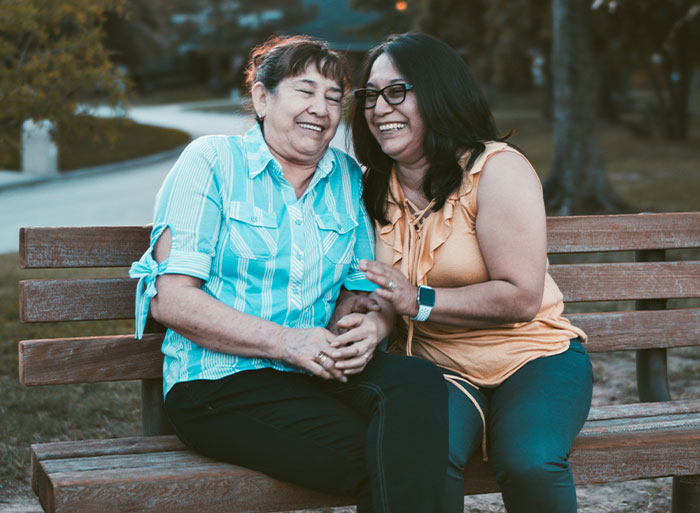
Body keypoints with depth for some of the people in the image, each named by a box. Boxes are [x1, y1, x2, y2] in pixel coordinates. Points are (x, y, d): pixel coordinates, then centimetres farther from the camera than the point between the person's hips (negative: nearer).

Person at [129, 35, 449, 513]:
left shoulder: (350, 178, 14)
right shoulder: (211, 161, 0)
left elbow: (374, 288, 14)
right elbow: (171, 300, -8)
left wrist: (372, 326, -12)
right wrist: (286, 341, -18)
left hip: (321, 374, 5)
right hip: (219, 383, -5)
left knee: (420, 380, -27)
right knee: (379, 460, -28)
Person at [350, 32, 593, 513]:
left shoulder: (496, 168, -9)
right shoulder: (374, 187, 9)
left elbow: (521, 298, -17)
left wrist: (419, 302, -22)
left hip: (533, 359, -2)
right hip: (436, 368, 3)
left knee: (530, 464, -33)